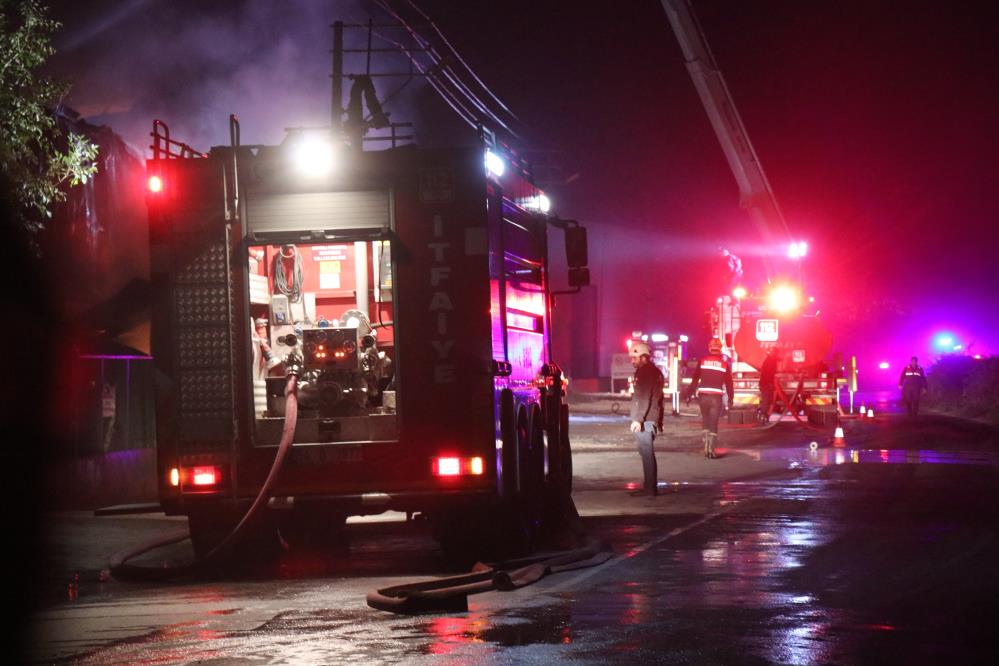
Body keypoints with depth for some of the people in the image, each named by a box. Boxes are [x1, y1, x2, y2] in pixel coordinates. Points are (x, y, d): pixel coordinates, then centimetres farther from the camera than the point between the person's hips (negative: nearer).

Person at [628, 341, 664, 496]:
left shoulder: (645, 373, -13)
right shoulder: (655, 372, 18)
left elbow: (643, 398, -20)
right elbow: (658, 398, 23)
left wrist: (638, 419, -23)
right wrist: (659, 421, 26)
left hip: (644, 421, -10)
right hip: (652, 420, 10)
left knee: (647, 453, -8)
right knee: (647, 453, 13)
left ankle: (650, 487, -7)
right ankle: (650, 487, 17)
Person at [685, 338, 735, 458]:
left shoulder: (702, 361, 2)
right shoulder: (724, 364, 1)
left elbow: (694, 379, 2)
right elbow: (729, 383, 4)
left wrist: (689, 394, 6)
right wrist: (731, 398, 12)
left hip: (703, 395, 1)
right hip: (716, 397, -1)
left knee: (705, 419, 19)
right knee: (713, 422, 2)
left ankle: (706, 443, 7)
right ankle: (711, 448, -4)